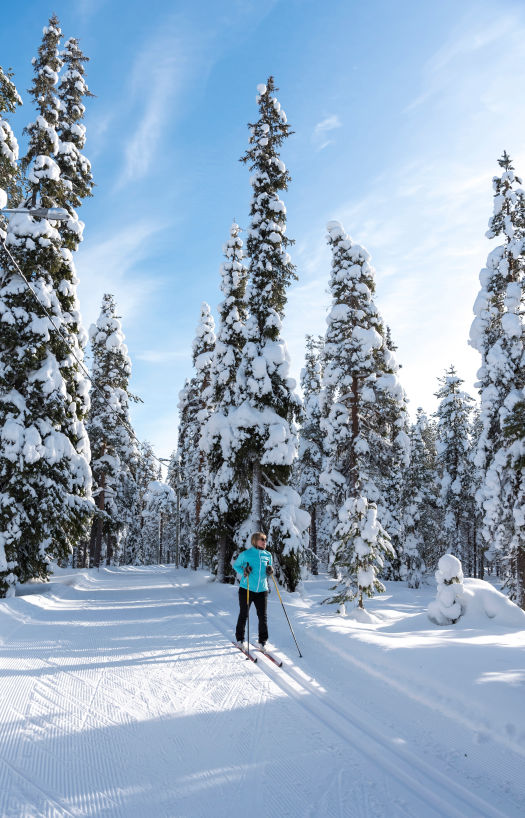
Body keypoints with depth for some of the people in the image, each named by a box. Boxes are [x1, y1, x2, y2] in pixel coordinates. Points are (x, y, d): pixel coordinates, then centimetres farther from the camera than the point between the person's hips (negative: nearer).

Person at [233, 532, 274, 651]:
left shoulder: (268, 555, 5)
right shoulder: (246, 554, -6)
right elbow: (236, 565, 6)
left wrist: (270, 571, -6)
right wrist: (243, 571, -13)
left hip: (262, 590, 2)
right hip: (246, 589, -2)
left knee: (263, 616, -1)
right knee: (243, 615, 8)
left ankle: (262, 641, 13)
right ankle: (240, 639, 25)